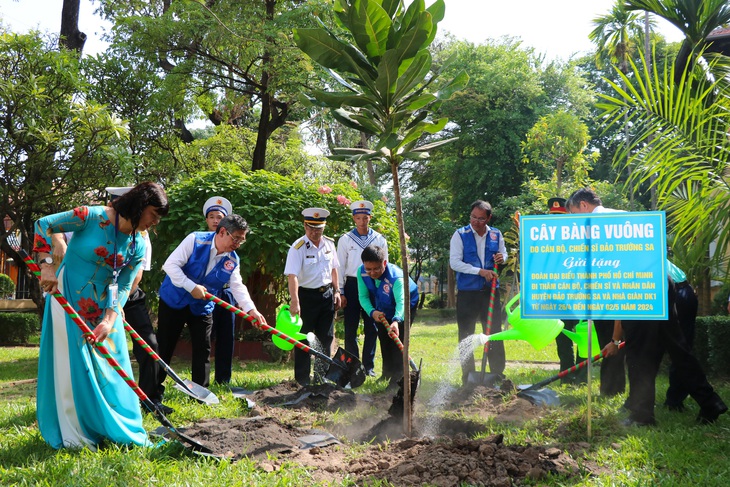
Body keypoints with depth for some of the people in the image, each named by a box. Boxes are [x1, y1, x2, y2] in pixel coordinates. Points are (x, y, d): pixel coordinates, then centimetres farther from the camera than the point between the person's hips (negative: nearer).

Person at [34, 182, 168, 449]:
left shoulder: (139, 245, -1)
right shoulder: (92, 217, -17)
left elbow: (123, 286, -3)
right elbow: (43, 225, -13)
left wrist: (109, 320, -16)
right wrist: (46, 265, -21)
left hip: (103, 305, 6)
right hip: (67, 297, -6)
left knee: (108, 365, 7)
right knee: (73, 363, -5)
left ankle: (113, 427, 20)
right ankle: (74, 434, 4)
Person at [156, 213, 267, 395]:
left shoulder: (232, 260, -4)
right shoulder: (195, 240, -19)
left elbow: (238, 287, -7)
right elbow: (171, 264, -21)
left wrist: (251, 309, -23)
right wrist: (191, 287, -28)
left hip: (202, 307, 4)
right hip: (173, 300, -4)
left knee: (203, 349, 1)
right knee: (163, 347, 4)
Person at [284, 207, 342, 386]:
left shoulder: (329, 243, 3)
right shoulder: (298, 248, -16)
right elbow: (292, 275, -27)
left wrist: (336, 291, 11)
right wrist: (295, 302, -37)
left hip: (327, 294, 6)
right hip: (307, 296, -5)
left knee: (326, 337, 12)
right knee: (304, 339, 0)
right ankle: (302, 379, 9)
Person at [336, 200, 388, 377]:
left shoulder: (379, 239, 7)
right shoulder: (345, 240, 4)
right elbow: (340, 267, 3)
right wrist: (341, 292, -2)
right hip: (352, 285, -1)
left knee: (372, 328, 4)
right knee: (350, 328, -1)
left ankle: (369, 366, 12)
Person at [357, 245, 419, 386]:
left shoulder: (396, 277, -43)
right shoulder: (362, 272, -27)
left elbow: (401, 302, -55)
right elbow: (363, 296, -20)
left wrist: (396, 321, -74)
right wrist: (372, 312, -40)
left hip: (406, 307, -5)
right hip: (383, 309, 6)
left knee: (397, 340, -15)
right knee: (384, 340, 16)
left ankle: (397, 378, -7)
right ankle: (387, 374, 33)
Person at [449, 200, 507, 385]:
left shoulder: (496, 234, 5)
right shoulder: (460, 235, -6)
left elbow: (503, 253, 20)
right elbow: (454, 262, -12)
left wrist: (502, 257, -5)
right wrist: (480, 271, -19)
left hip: (490, 290, 3)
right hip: (467, 292, -3)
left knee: (495, 334, 7)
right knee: (466, 335, 4)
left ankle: (498, 375, 17)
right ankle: (468, 378, 14)